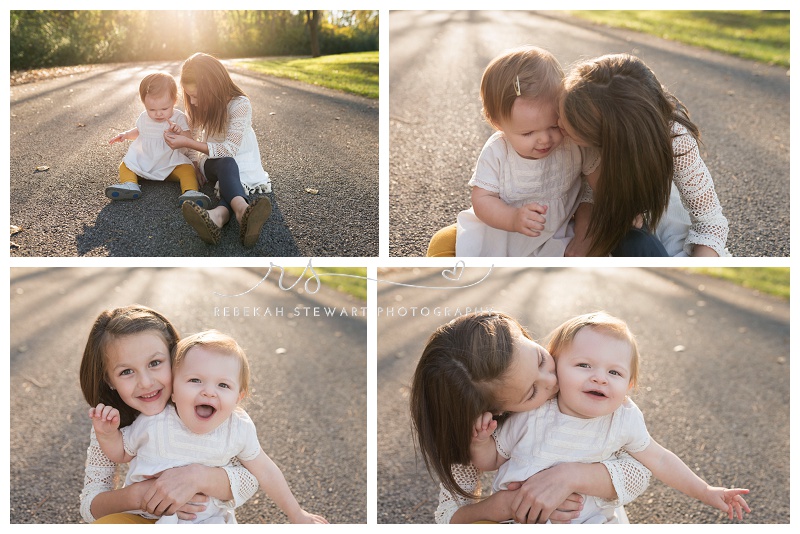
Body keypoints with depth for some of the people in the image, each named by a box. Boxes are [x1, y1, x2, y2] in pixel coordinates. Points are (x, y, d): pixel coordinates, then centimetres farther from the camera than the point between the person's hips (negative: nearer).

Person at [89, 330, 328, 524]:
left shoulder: (239, 428, -12)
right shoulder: (153, 422, -16)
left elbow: (265, 472, 3)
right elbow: (121, 453, 5)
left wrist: (296, 514, 12)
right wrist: (107, 433, -17)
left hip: (208, 518, 1)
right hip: (147, 515, 0)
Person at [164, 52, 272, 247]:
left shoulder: (240, 104, -20)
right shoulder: (199, 107, -2)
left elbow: (229, 150, -24)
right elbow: (194, 137, 12)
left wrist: (187, 143, -26)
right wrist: (195, 165, -5)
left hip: (243, 162, -2)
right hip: (212, 162, 2)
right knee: (226, 164, -36)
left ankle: (219, 215, -70)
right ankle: (242, 209, -69)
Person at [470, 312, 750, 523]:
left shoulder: (625, 419, -9)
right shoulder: (531, 415, -17)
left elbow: (659, 460, 8)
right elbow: (491, 461, -3)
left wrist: (706, 492, 11)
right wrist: (480, 441, -23)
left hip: (587, 520, 2)